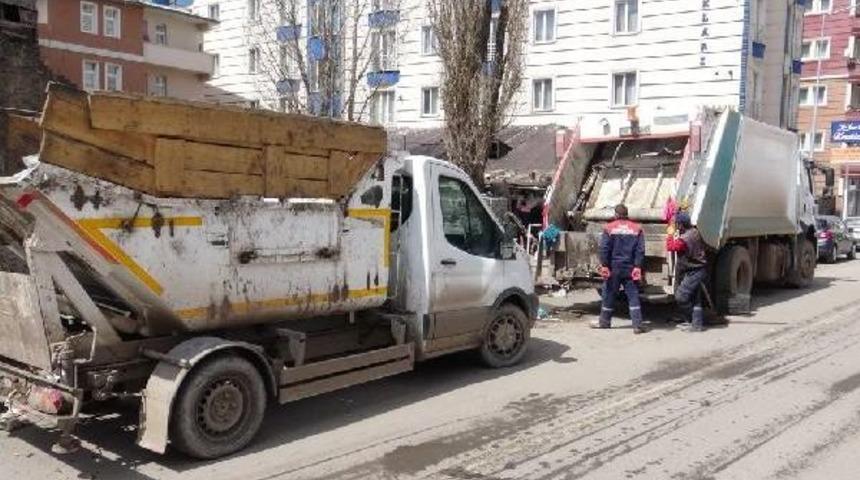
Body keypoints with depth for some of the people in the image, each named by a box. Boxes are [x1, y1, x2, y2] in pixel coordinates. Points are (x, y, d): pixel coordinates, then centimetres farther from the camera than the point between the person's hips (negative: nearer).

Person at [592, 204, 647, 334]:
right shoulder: (637, 229, 4)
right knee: (633, 296, 2)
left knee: (609, 294, 9)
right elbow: (640, 250, -2)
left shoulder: (609, 228, -3)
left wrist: (604, 265, -5)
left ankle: (604, 322, 20)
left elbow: (604, 249, -8)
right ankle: (637, 325, -3)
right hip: (630, 268, 1)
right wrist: (637, 267, -3)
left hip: (613, 268, -1)